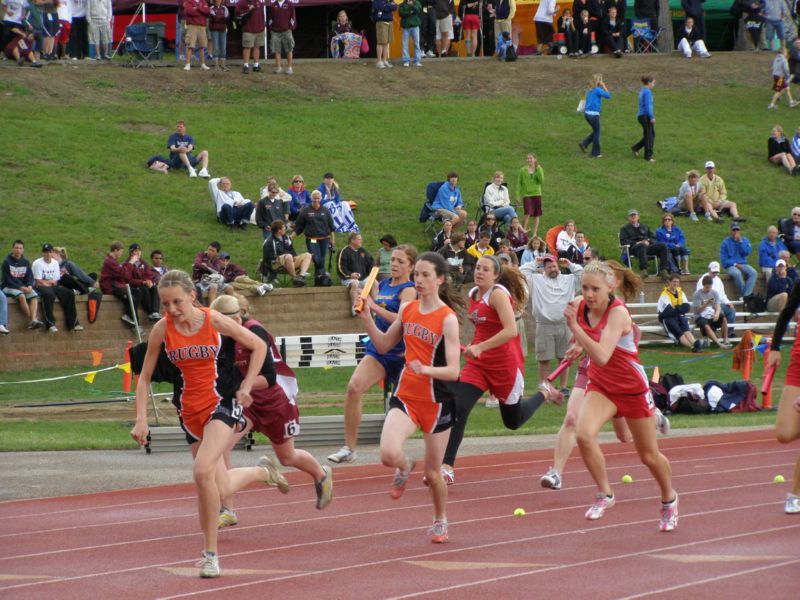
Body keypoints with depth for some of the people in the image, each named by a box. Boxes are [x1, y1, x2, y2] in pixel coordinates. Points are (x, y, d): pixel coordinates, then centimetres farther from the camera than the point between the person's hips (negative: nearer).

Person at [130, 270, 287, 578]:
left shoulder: (214, 321, -12)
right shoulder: (162, 330, -5)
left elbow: (259, 346, 1)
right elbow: (145, 377, 4)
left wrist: (245, 388, -3)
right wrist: (141, 420, -5)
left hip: (222, 402, -4)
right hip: (190, 410, 4)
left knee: (203, 470, -26)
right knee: (217, 486, 10)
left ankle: (210, 553, -16)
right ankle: (263, 472, 42)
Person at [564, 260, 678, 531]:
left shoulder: (618, 313, -29)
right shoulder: (578, 306, -12)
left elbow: (602, 357, -42)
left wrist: (574, 326, -44)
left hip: (633, 387, -4)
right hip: (601, 385, 4)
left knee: (649, 455, 11)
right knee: (584, 434, -25)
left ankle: (669, 500, 39)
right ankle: (604, 494, -7)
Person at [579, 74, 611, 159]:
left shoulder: (590, 90, 10)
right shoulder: (597, 90, -13)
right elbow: (608, 96, -13)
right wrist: (604, 87, -4)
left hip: (587, 113, 8)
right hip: (593, 114, -8)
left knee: (595, 132, 20)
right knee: (597, 133, 5)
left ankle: (584, 144, 7)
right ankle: (595, 153, 11)